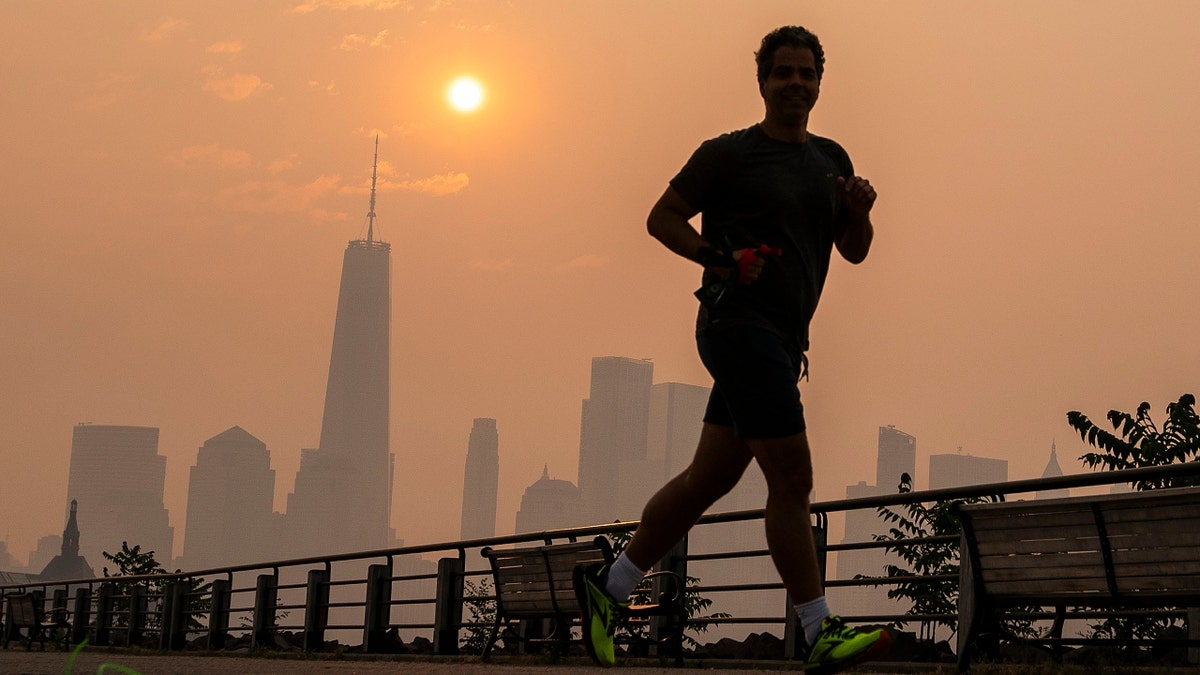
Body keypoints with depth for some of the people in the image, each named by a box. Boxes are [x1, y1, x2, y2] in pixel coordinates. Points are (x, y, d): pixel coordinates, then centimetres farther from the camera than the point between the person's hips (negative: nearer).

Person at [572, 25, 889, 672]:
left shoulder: (831, 159, 17)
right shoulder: (728, 153, -2)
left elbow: (854, 252, 19)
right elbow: (662, 217, 0)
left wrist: (860, 210, -2)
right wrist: (720, 260, -14)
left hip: (782, 339, 8)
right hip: (740, 324, -8)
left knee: (709, 478, 11)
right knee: (792, 478, -10)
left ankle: (607, 586, 22)